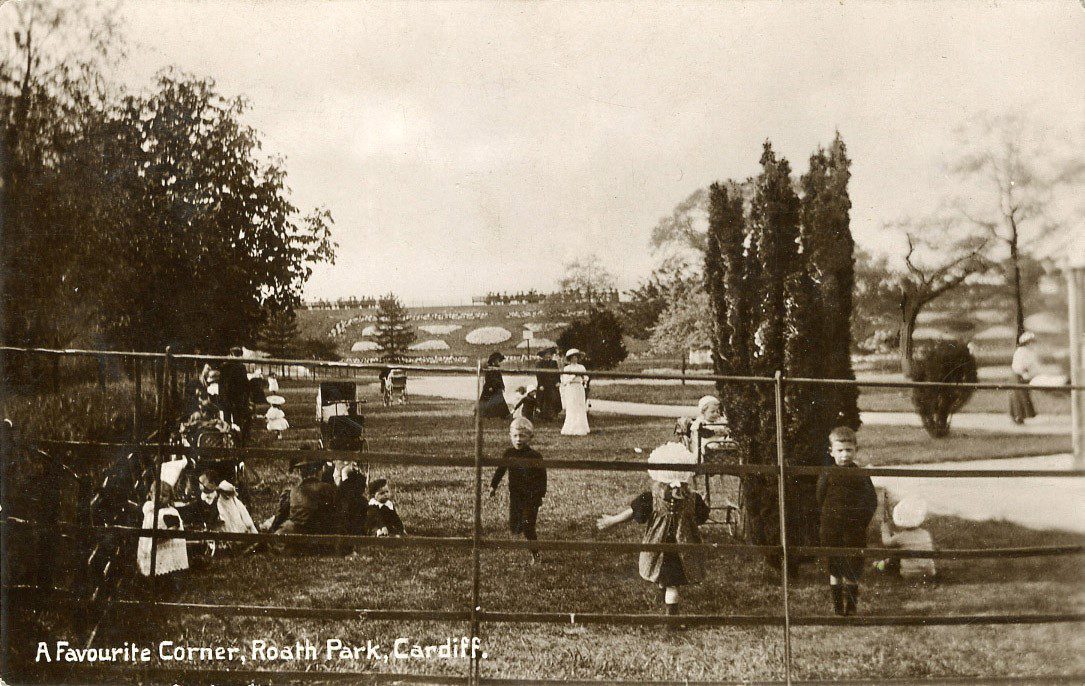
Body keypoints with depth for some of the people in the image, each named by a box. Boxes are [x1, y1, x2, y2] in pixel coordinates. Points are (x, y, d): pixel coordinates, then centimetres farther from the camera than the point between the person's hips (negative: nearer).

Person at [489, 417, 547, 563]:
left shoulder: (535, 456, -9)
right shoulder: (508, 454, 1)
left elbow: (542, 477, -5)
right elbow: (500, 471, 12)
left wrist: (540, 494, -9)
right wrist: (493, 486, 5)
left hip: (531, 497, -4)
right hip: (515, 496, 4)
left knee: (528, 529, -5)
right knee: (513, 526, 1)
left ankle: (535, 555, 11)